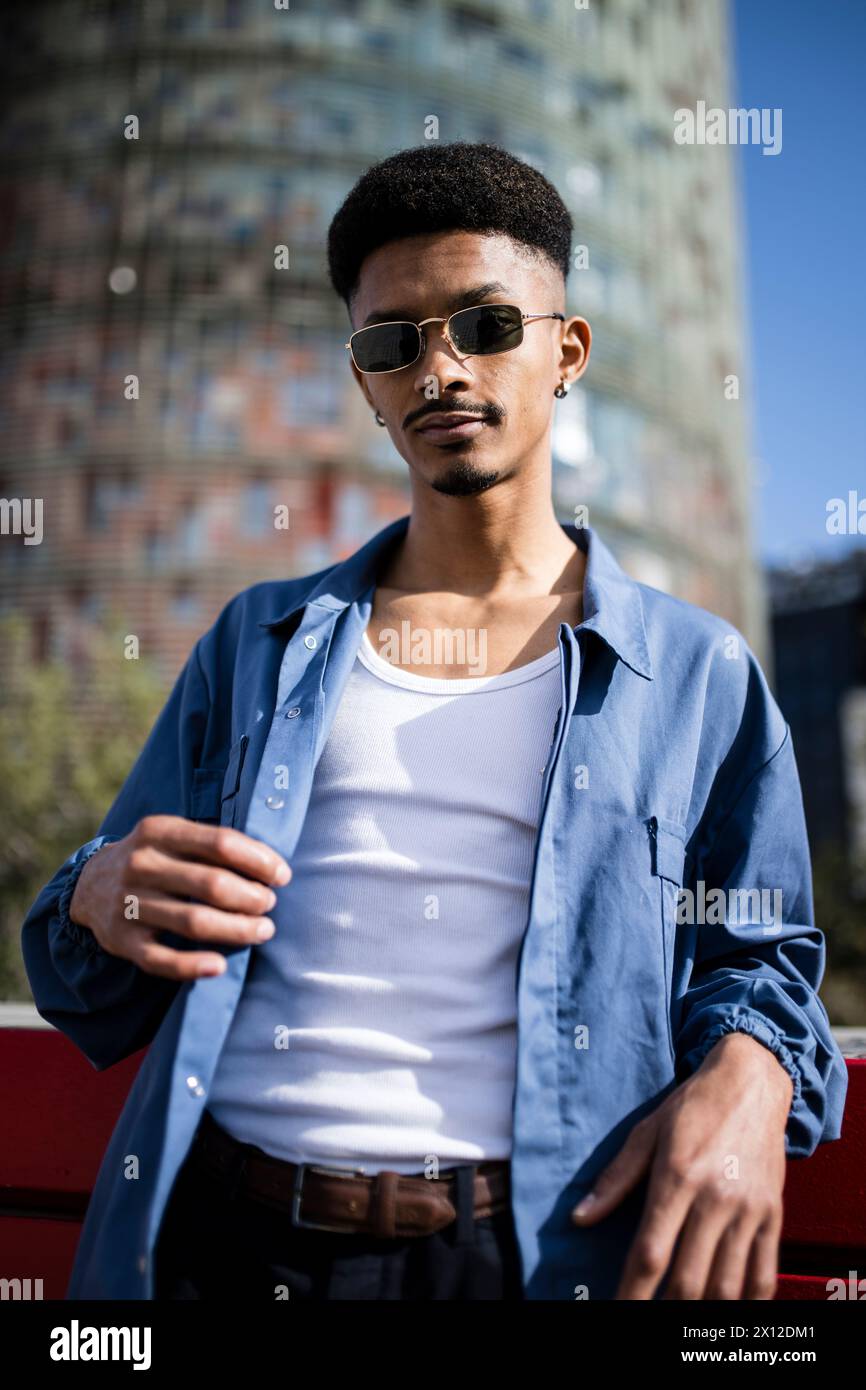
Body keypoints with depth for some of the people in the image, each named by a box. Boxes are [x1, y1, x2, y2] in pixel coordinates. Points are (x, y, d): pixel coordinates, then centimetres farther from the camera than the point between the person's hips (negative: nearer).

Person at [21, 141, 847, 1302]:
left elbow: (759, 954, 8)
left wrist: (747, 1069, -14)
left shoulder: (698, 673, 3)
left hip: (530, 1245, -1)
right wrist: (101, 901, -11)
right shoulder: (258, 640, 9)